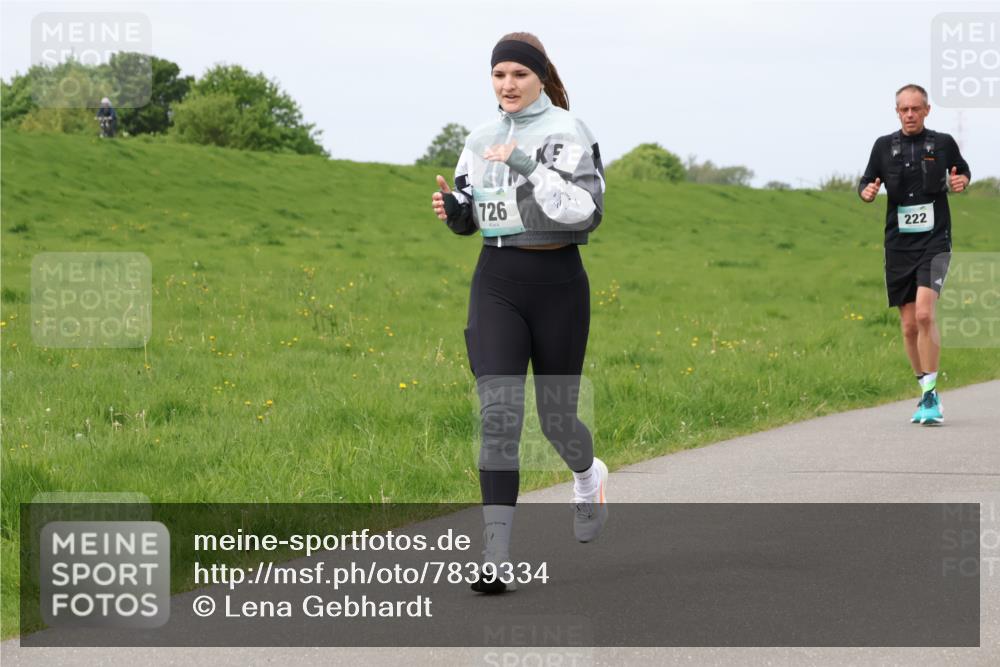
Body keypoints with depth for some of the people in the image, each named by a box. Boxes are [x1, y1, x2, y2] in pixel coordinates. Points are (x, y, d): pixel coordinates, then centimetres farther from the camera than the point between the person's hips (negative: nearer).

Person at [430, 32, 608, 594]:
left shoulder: (568, 132, -7)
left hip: (557, 280, -3)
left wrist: (527, 167, -24)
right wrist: (452, 208, -4)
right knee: (498, 412, -11)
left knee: (556, 414, 8)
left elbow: (586, 211, -18)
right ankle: (498, 558, -14)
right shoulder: (483, 139, 9)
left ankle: (589, 475, 46)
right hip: (497, 280, 3)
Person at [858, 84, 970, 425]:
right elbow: (867, 183, 14)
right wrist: (867, 191, -10)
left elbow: (963, 171, 19)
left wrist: (961, 182, -4)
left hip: (934, 241, -3)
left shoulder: (943, 143, 3)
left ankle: (930, 395, -16)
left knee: (924, 313, -21)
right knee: (909, 325, 6)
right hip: (899, 244, 3)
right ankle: (928, 394, 22)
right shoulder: (884, 146, 7)